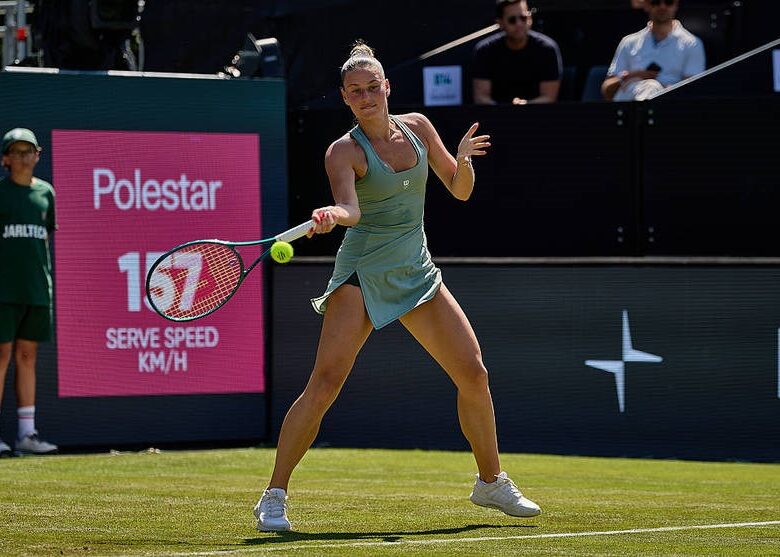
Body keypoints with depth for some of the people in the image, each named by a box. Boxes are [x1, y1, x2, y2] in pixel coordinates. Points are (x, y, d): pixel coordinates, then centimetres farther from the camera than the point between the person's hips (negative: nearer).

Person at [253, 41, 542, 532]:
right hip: (362, 274, -5)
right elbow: (349, 208, -27)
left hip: (417, 272, 5)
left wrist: (463, 161, -10)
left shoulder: (417, 127, 6)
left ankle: (492, 482, 23)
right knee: (326, 381, -19)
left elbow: (459, 191, 11)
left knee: (474, 375, 4)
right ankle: (274, 497, -14)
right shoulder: (345, 151, -9)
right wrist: (331, 214, -50)